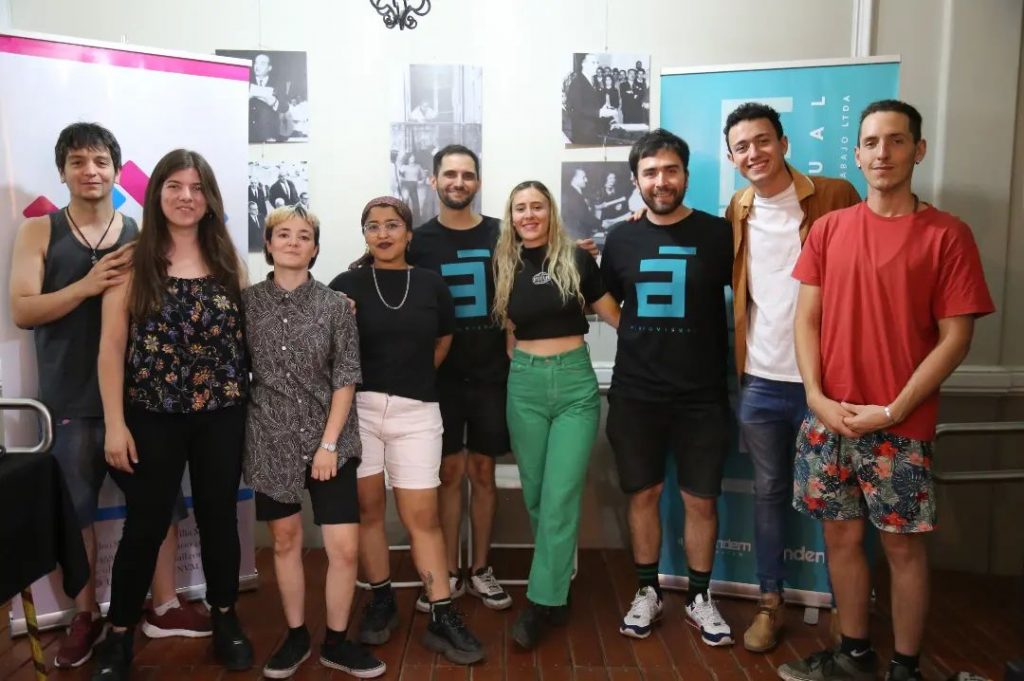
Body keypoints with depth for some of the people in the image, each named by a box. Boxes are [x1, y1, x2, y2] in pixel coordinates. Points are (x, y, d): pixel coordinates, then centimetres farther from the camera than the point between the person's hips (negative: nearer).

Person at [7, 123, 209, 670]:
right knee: (73, 509, 10)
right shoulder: (39, 232, 3)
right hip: (71, 399, -1)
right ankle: (86, 615, 29)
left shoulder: (143, 236, 5)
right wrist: (87, 285, -19)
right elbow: (21, 311, -7)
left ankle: (163, 607, 23)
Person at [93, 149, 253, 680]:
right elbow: (112, 345, -5)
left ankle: (225, 618, 31)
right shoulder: (134, 261, -4)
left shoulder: (227, 260, 5)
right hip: (152, 417, -2)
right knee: (145, 525, 8)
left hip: (222, 415, 2)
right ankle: (119, 635, 28)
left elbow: (245, 332, 7)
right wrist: (115, 423, -9)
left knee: (219, 518, 12)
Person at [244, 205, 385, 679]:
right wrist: (238, 433, 0)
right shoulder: (247, 302, 1)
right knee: (285, 541, 13)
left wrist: (329, 443, -10)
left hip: (328, 439, -1)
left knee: (345, 547, -3)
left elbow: (346, 378, -5)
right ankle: (295, 636, 31)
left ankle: (336, 642, 18)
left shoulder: (335, 306, -3)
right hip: (271, 441, 1)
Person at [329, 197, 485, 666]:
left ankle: (443, 619, 9)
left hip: (416, 411, 0)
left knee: (422, 515, 1)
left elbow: (443, 343, 17)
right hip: (359, 407, 0)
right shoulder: (346, 285, 2)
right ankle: (381, 602, 26)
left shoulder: (431, 284, 6)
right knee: (368, 507, 8)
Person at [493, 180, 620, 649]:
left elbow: (615, 315, 4)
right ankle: (556, 591, 27)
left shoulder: (576, 259, -2)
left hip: (575, 381, -3)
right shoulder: (505, 267, 6)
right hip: (525, 385, 3)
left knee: (560, 497, -5)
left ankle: (542, 602, 5)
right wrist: (520, 369, 8)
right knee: (535, 496, 9)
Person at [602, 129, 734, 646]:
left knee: (701, 500, 8)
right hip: (635, 394, 2)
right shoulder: (621, 240, 3)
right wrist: (641, 337, 6)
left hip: (702, 395, -1)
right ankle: (647, 591, 29)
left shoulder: (717, 234, -4)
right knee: (643, 494, 12)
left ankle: (699, 597, 28)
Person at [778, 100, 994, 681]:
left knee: (904, 545, 8)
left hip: (901, 426, -3)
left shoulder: (947, 234, -4)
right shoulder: (829, 229, 6)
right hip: (828, 419, 3)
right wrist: (817, 397, -6)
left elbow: (956, 338, -7)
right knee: (842, 536, 12)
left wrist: (893, 411, -13)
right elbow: (807, 319, 5)